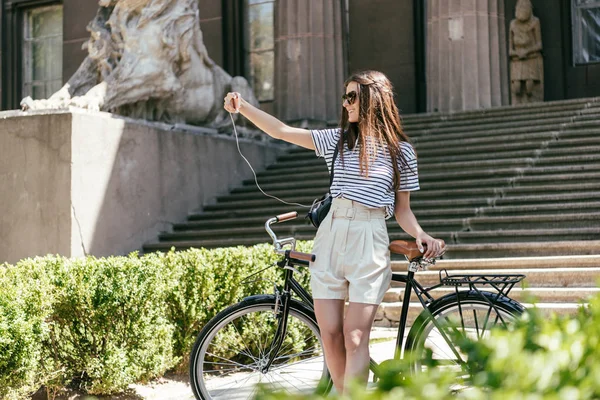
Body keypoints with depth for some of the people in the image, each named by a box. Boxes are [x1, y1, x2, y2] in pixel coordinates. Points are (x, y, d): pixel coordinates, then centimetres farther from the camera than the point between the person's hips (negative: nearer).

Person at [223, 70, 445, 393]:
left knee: (355, 337, -8)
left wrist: (421, 236, -9)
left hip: (370, 239, -3)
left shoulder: (401, 151, 5)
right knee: (330, 334, 2)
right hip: (331, 235, 3)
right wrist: (242, 107, 2)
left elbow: (402, 209, 9)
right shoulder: (337, 139, 11)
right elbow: (282, 131, 10)